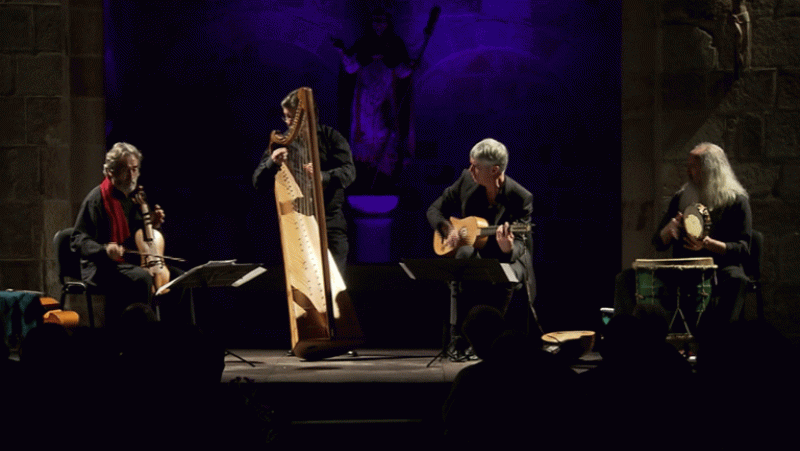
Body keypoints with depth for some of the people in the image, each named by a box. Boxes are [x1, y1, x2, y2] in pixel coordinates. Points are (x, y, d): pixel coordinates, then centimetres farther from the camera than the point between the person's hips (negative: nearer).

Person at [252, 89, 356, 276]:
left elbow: (348, 172, -11)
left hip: (329, 218, -2)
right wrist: (272, 162, -15)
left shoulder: (330, 137, 3)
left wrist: (323, 176, -31)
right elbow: (257, 182, 5)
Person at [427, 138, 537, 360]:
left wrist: (508, 248, -42)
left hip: (507, 258, -2)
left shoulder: (520, 198, -16)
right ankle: (458, 340, -36)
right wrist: (448, 229, -14)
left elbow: (519, 244, -17)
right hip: (474, 255, 3)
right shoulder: (466, 181, -5)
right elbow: (435, 210, 7)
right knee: (465, 253, -35)